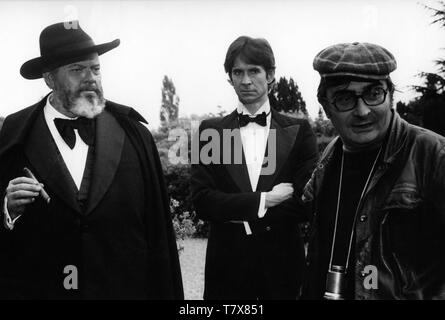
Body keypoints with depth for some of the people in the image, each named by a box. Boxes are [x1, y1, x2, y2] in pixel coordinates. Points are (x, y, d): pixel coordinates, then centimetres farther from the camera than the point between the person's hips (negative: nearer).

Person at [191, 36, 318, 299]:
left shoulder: (299, 131, 0)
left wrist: (236, 213, -12)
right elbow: (202, 201, -7)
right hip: (227, 260, 0)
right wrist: (263, 201, -16)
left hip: (283, 260, 0)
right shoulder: (210, 131, 1)